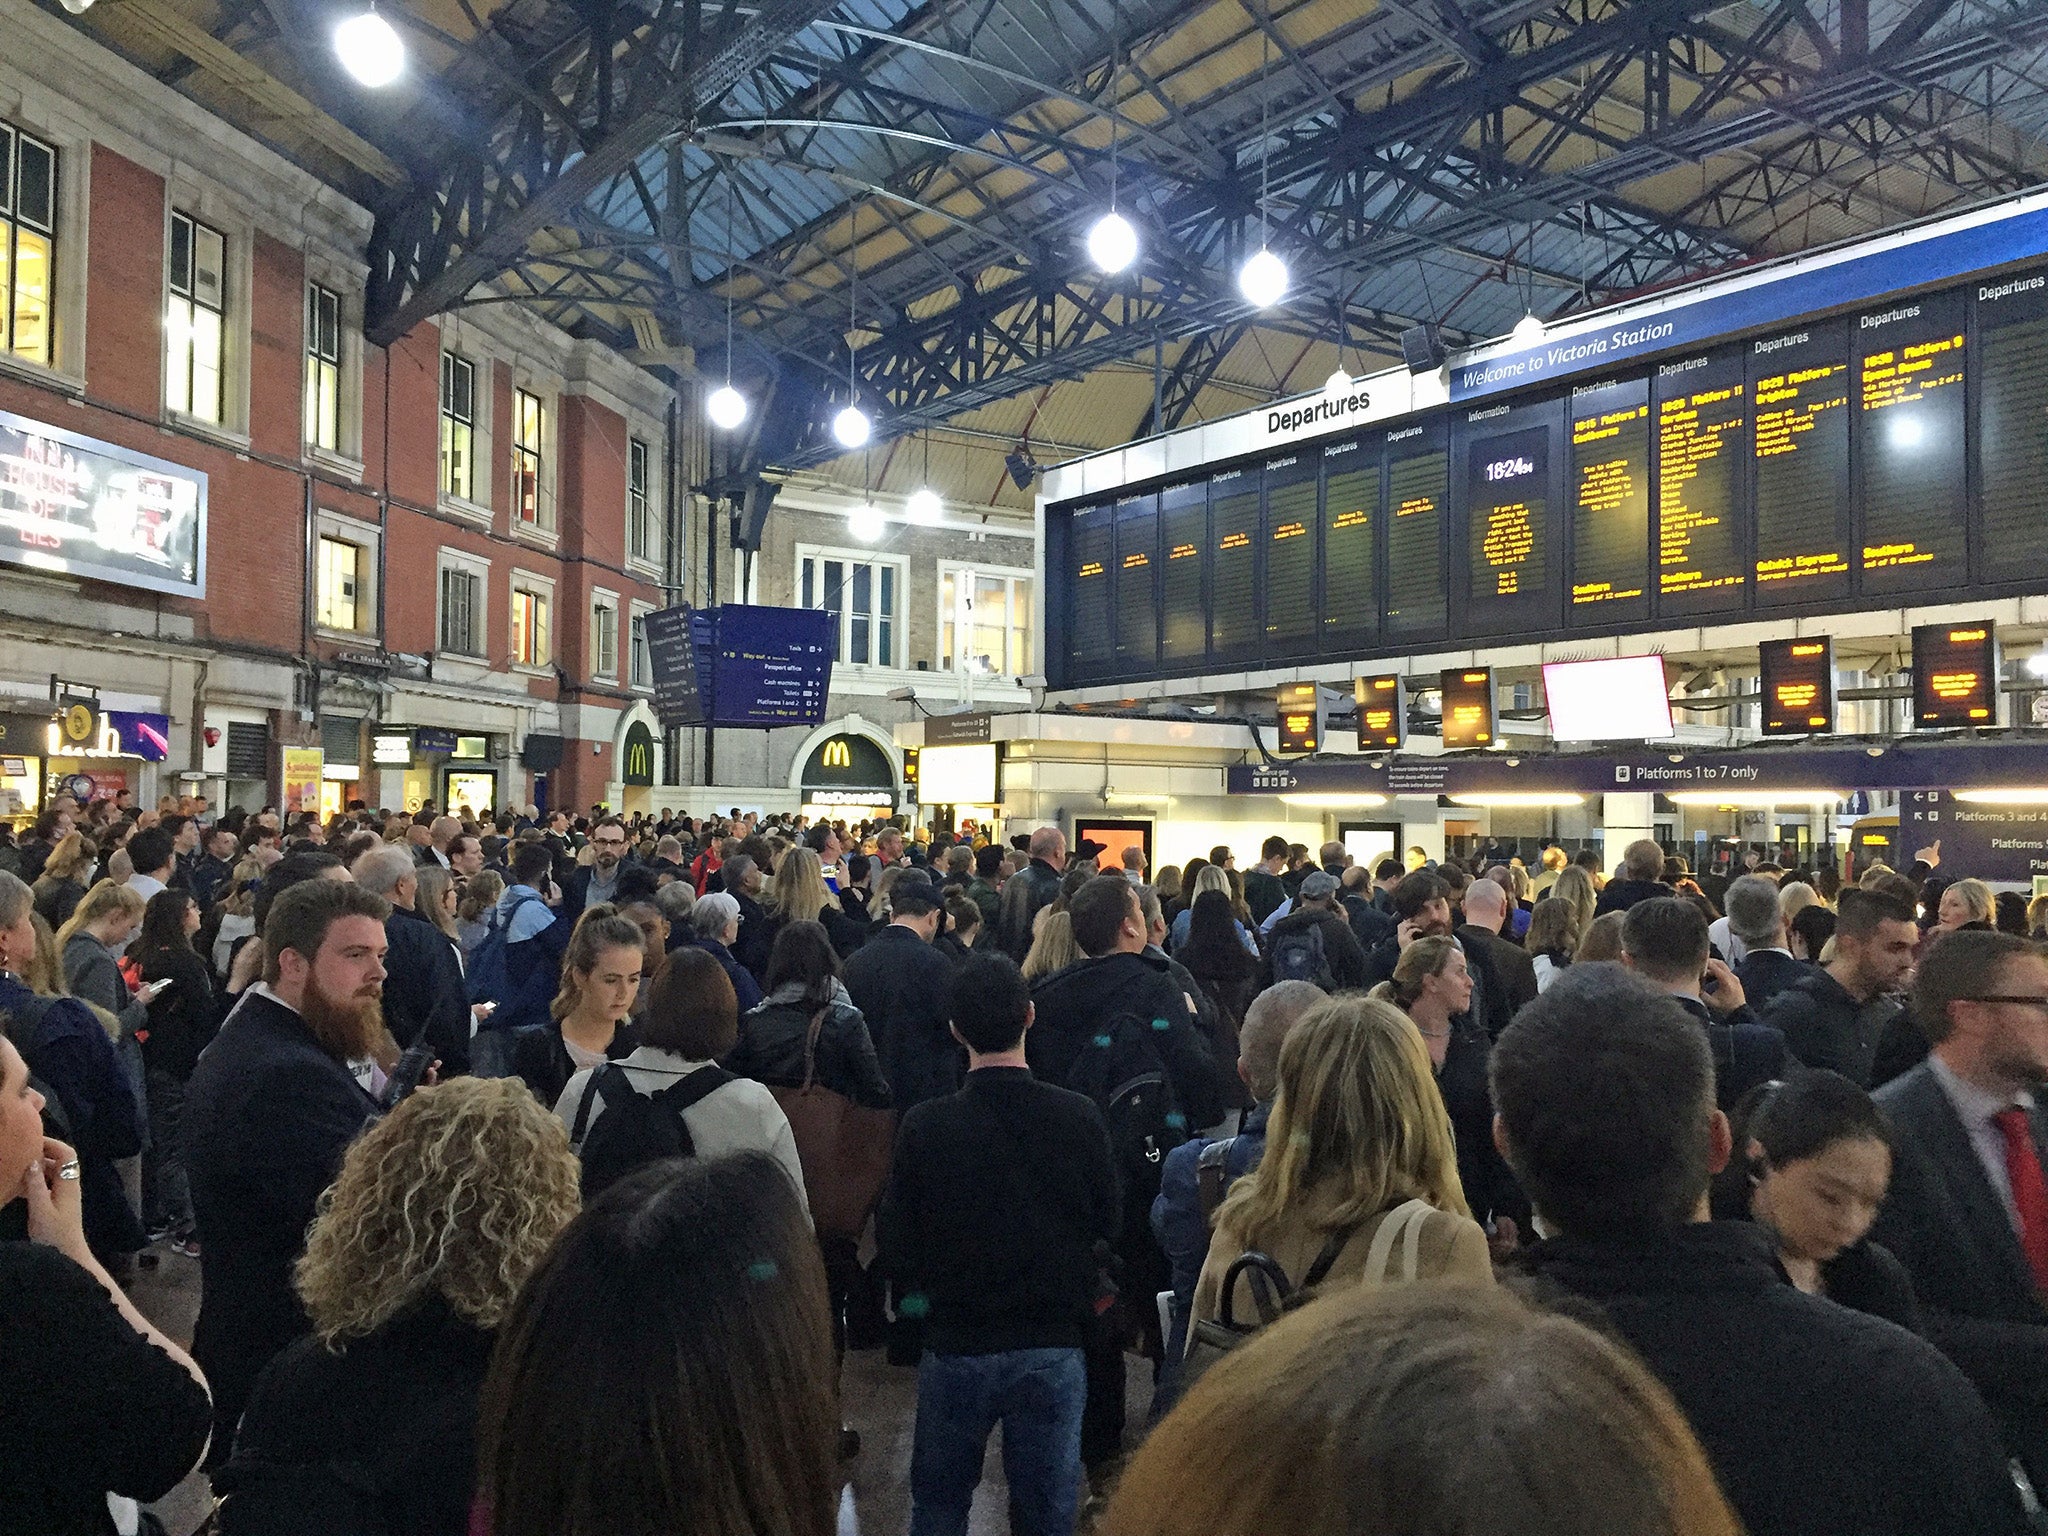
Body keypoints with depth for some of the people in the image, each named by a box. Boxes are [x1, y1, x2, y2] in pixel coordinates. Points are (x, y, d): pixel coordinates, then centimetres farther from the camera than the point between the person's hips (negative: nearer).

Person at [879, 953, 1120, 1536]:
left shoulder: (924, 1125, -15)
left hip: (955, 1345, 0)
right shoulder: (1079, 1117, -13)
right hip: (1054, 1346, 1)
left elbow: (896, 1245, -8)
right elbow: (1109, 1226, -2)